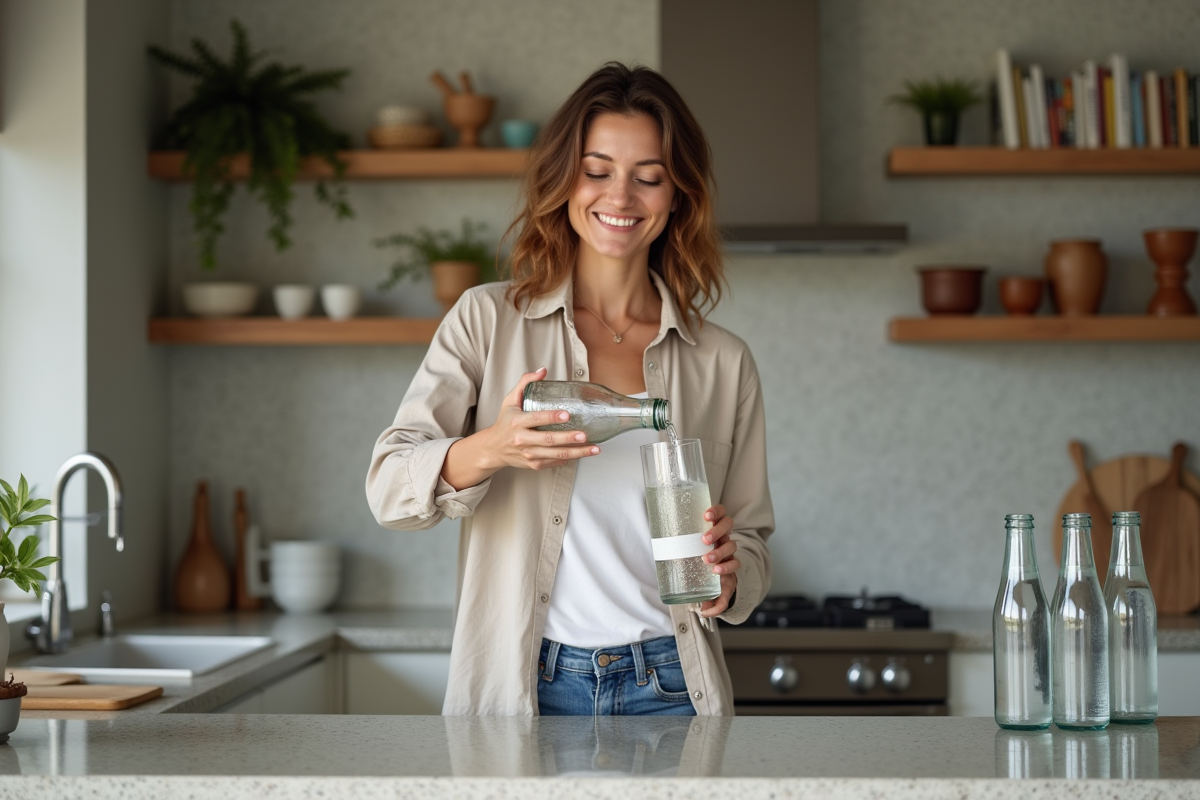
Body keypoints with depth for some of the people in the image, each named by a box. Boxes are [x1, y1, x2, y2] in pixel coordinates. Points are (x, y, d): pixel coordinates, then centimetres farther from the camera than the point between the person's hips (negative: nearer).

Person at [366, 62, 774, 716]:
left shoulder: (722, 363, 9)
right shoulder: (489, 320, 3)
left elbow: (752, 546, 13)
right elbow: (389, 485, -5)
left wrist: (725, 579, -10)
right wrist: (487, 451, -24)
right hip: (524, 688, -1)